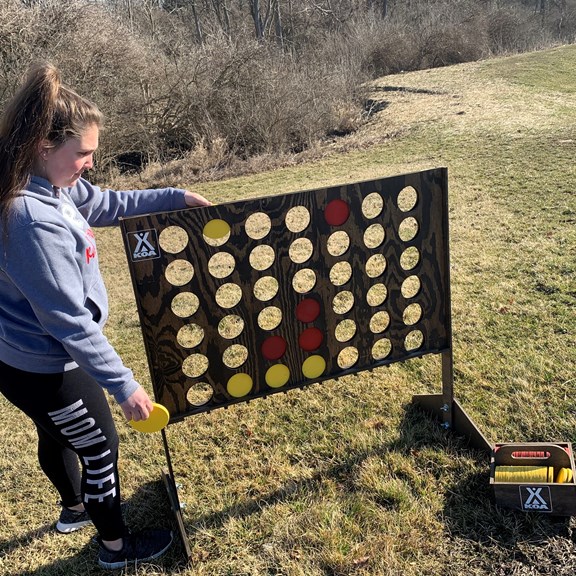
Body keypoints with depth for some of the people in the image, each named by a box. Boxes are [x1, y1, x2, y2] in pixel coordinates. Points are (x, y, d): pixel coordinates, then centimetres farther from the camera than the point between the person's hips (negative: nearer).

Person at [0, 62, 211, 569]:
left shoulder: (47, 186, -5)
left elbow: (105, 204, 12)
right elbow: (70, 320, -31)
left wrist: (176, 197, 13)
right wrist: (123, 385, -24)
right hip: (46, 368, -9)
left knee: (57, 434, 30)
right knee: (101, 446, 12)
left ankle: (75, 508, 58)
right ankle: (116, 546, 36)